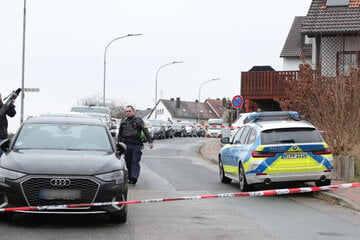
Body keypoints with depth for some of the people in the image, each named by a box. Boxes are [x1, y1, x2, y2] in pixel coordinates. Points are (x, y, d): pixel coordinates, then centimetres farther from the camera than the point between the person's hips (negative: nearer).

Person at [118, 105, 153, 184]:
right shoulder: (123, 121, 16)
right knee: (128, 162, 6)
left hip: (136, 145, -4)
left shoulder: (138, 121, 4)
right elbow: (120, 134, 23)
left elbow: (146, 131, -2)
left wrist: (150, 141, -11)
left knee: (135, 162, -9)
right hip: (126, 145, 4)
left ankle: (134, 177, -14)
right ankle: (130, 178, 13)